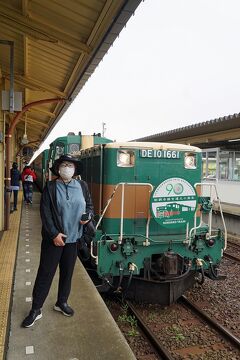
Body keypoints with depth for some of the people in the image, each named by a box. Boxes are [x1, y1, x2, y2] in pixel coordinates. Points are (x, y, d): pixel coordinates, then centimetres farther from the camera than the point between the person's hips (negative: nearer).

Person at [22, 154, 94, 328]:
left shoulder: (82, 186, 3)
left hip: (73, 238, 4)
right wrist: (55, 234, -16)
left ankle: (62, 302, 37)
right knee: (45, 273, 4)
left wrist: (88, 215, -9)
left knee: (67, 272, 17)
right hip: (53, 238, -3)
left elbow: (89, 205, 13)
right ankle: (36, 309, 20)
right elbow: (45, 213, -11)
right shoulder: (50, 187, -8)